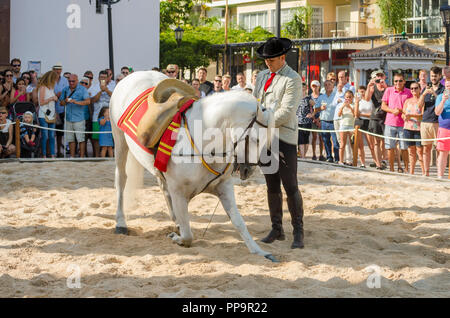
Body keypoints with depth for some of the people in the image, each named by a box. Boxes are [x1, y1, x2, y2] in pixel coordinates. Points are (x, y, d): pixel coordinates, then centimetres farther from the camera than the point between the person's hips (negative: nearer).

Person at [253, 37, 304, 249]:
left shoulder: (293, 79, -8)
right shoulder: (262, 76, 15)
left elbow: (286, 112, -15)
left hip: (284, 138, -7)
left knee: (290, 187, -6)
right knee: (272, 186, 11)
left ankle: (298, 232, 0)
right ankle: (276, 229, 18)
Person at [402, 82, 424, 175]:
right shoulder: (407, 101, 16)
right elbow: (403, 114, 15)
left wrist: (411, 115, -21)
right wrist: (404, 116, -8)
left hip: (419, 128, -5)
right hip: (408, 128, 5)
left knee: (420, 151, -7)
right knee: (411, 152, 7)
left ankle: (424, 173, -3)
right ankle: (411, 172, 10)